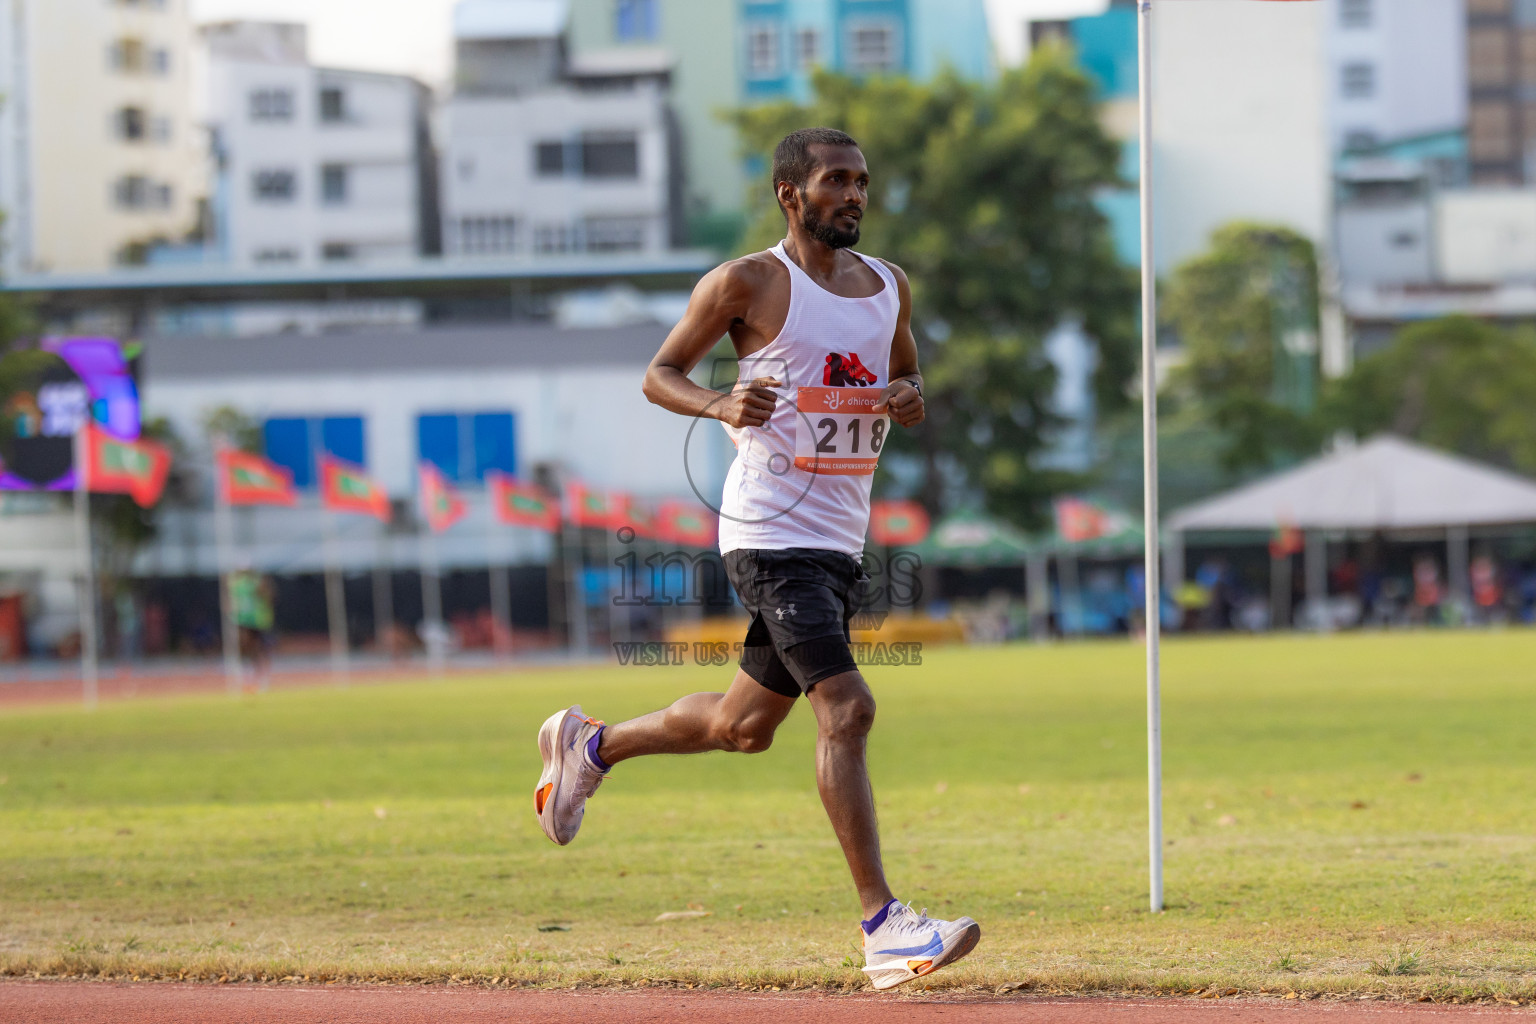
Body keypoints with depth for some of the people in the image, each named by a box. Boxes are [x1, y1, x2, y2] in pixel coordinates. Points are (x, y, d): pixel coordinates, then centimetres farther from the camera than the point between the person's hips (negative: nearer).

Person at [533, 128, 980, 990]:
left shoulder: (891, 286, 13)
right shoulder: (748, 283, -5)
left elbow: (908, 381, 24)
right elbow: (660, 374, 0)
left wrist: (910, 400, -1)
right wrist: (720, 405, -21)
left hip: (840, 542, 8)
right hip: (771, 534, -8)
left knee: (746, 725, 18)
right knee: (846, 709, -19)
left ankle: (592, 745, 43)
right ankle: (883, 926, -21)